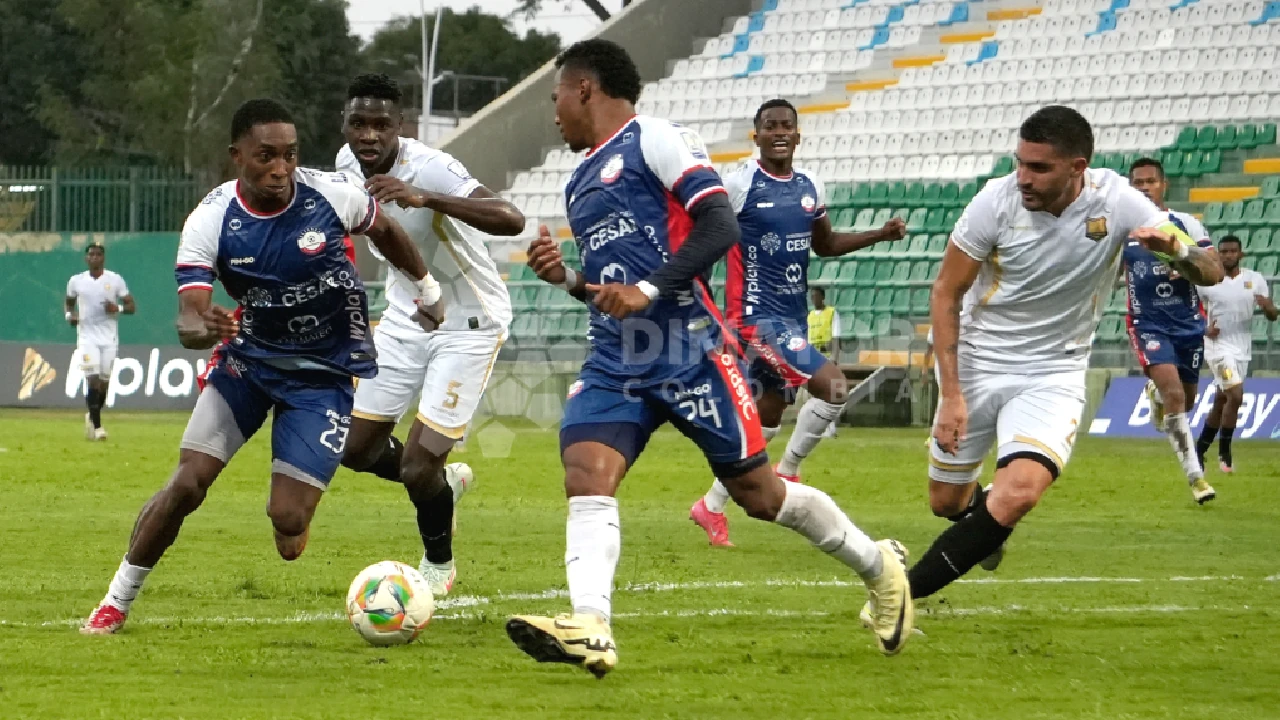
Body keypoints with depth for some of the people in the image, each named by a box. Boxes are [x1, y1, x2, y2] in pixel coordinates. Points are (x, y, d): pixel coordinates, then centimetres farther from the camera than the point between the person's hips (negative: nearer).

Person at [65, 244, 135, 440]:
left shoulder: (115, 280, 0)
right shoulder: (76, 281, 3)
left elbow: (132, 306, 2)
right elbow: (69, 302, 20)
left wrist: (118, 308, -18)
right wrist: (70, 315, -1)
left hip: (109, 339, 1)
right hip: (87, 337, -1)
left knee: (104, 382, 5)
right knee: (92, 379, -14)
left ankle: (92, 417, 30)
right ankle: (97, 426, -12)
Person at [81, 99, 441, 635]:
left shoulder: (333, 195, -17)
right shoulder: (210, 221, -19)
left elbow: (384, 232, 5)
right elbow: (189, 316, -25)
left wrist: (427, 287, 20)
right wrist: (198, 327, -50)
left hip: (325, 373, -1)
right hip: (248, 355, 1)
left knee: (288, 524, -11)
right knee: (186, 484, -14)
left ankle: (291, 499, 29)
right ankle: (117, 601, 4)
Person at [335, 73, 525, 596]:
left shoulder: (429, 168, -28)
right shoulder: (348, 162, -6)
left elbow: (511, 220, -44)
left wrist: (425, 198, -53)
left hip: (468, 323, -7)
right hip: (406, 316, 7)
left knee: (417, 468, -10)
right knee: (355, 449, 8)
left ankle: (438, 565, 21)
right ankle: (445, 483, 38)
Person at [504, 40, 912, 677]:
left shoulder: (654, 140, -3)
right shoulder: (580, 185, 23)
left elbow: (719, 227, -13)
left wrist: (649, 289, -21)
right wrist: (568, 279, 9)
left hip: (689, 352, -7)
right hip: (616, 362, 7)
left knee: (758, 493, 0)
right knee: (585, 474, -18)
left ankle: (878, 567, 22)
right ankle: (589, 630, -32)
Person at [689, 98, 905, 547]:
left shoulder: (810, 187, 9)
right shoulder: (739, 186, -12)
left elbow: (825, 244, 23)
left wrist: (880, 235, 11)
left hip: (794, 316, 8)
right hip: (757, 316, -8)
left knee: (769, 415, 13)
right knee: (831, 385, -20)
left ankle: (712, 506, 25)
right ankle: (787, 473, -2)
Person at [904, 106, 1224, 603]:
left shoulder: (1116, 203, -16)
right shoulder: (996, 202, -18)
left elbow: (1208, 270, -13)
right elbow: (946, 294, -8)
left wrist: (1175, 248, -37)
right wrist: (951, 394, -14)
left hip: (1053, 375, -1)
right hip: (976, 365, 1)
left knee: (1020, 492, -26)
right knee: (946, 501, 9)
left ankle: (903, 593, -15)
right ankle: (982, 519, 48)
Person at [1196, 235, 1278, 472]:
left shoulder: (1255, 279, 2)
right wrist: (1204, 329, -14)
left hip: (1243, 349, 4)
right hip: (1219, 346, -4)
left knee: (1221, 402, 11)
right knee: (1236, 395, -19)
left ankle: (1199, 451, 24)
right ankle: (1224, 453, -6)